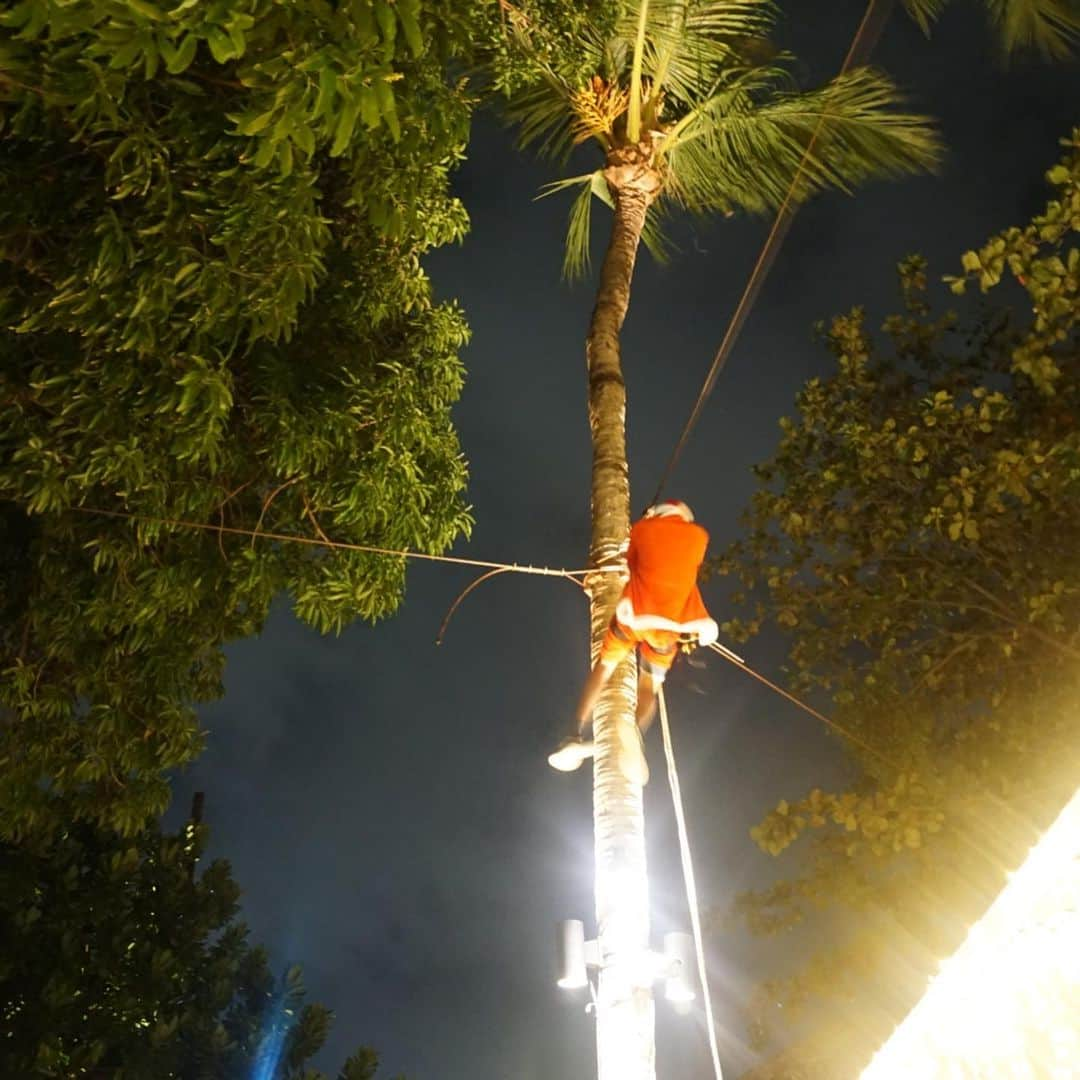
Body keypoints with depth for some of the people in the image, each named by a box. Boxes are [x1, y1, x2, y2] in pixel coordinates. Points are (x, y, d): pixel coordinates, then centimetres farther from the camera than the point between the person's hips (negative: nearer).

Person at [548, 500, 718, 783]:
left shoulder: (642, 528, 12)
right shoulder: (699, 535, 14)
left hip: (634, 613, 0)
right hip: (669, 623, 1)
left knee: (604, 668, 15)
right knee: (649, 688, 12)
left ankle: (577, 736, 0)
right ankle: (636, 735, -18)